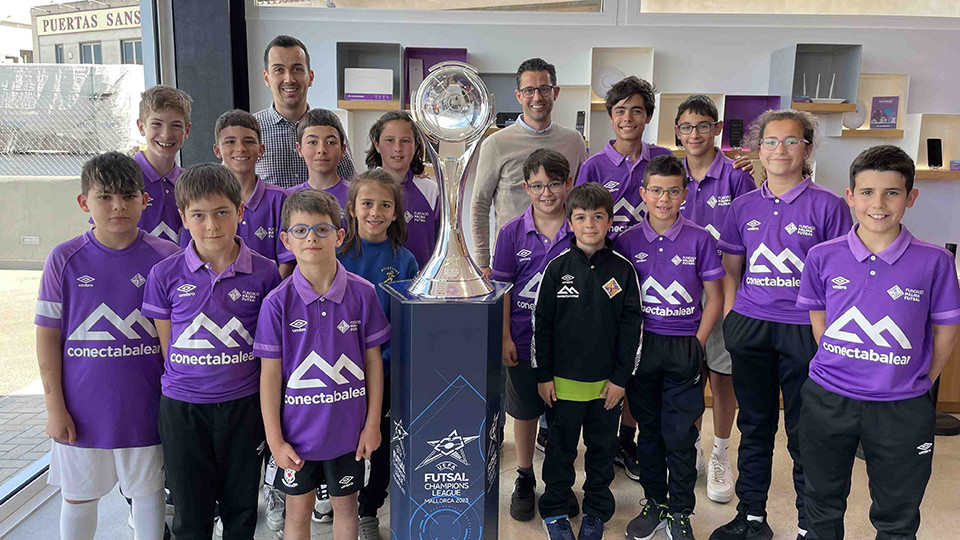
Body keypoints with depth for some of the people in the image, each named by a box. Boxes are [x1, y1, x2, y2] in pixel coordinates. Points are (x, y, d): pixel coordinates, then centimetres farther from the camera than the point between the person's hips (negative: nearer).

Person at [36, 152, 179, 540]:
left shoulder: (166, 257, -7)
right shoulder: (64, 260, -6)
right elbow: (48, 336, -2)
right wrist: (54, 406, -3)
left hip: (146, 404, 0)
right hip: (82, 407, 1)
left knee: (148, 489, 16)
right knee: (78, 497, 17)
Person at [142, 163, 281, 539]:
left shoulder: (263, 273, -5)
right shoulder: (165, 275, -4)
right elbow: (166, 345, 5)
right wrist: (192, 378, 2)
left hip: (244, 405, 0)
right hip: (182, 406, 0)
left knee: (242, 508, 16)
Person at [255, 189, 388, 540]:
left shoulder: (362, 294, -9)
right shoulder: (277, 303, -11)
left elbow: (373, 362, -2)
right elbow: (270, 374, -7)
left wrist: (373, 423, 0)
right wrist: (274, 439, -6)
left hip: (348, 428, 1)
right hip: (297, 431, 0)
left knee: (345, 504, 18)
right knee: (298, 511, 17)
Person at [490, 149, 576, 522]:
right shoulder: (512, 233, -5)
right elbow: (501, 288, -2)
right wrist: (505, 338, -6)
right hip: (524, 339, 0)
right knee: (525, 411, 14)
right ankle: (524, 478, 34)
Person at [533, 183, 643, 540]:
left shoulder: (623, 270, -2)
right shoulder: (558, 268, -4)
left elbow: (632, 326, 0)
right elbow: (541, 323, -1)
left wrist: (621, 377, -3)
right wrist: (543, 375, -3)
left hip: (607, 383, 1)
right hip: (563, 381, 0)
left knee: (602, 449, 14)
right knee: (560, 448, 12)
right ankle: (554, 511, 30)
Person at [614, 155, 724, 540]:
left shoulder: (699, 239, -3)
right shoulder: (627, 240, 1)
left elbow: (714, 298, 2)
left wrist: (698, 345, -4)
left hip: (684, 349, -1)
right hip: (641, 347, 2)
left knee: (680, 435, 4)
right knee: (649, 430, 13)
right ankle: (655, 503, 29)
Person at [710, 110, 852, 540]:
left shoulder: (828, 206, -2)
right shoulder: (744, 207, 7)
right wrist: (730, 320, 4)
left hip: (804, 331, -3)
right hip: (749, 327, 3)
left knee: (804, 433, 5)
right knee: (754, 426, 13)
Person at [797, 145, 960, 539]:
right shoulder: (823, 257, -5)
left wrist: (921, 382, 1)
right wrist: (838, 362, 3)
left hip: (902, 408, 0)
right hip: (828, 400, 1)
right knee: (822, 507, 20)